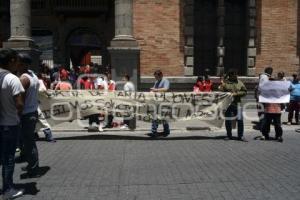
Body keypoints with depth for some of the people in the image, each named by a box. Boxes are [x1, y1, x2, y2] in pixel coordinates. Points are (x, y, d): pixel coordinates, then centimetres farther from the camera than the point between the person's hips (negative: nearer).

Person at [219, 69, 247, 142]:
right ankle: (229, 135, 21)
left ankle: (240, 136, 8)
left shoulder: (239, 83, 8)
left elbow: (244, 92, 7)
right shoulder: (225, 83, 0)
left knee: (240, 120, -3)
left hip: (237, 103, 2)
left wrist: (237, 93, -7)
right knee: (228, 121, 6)